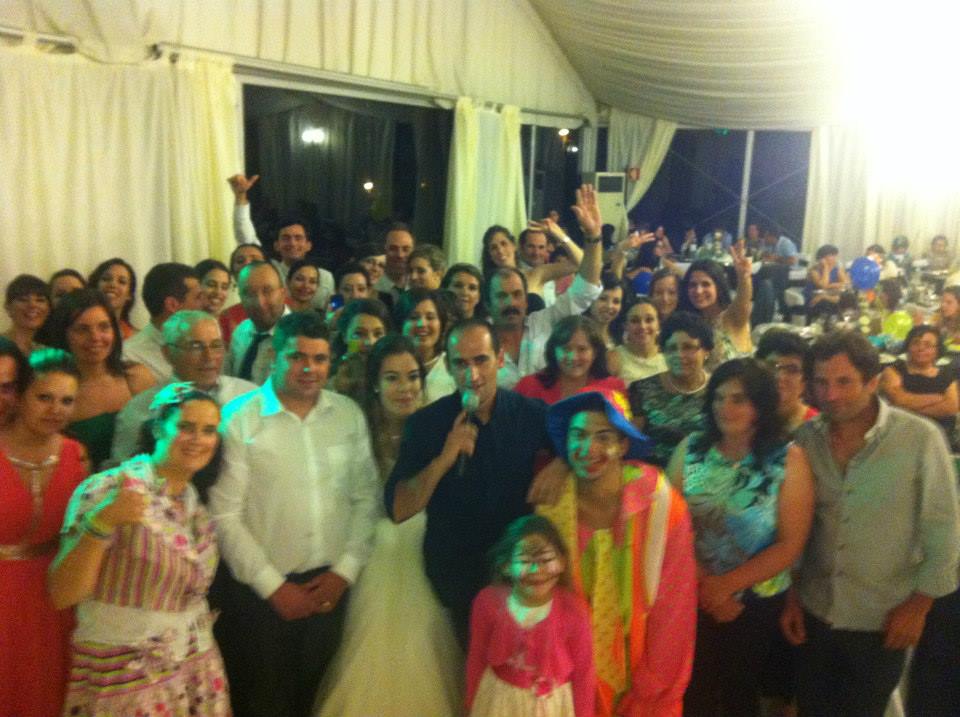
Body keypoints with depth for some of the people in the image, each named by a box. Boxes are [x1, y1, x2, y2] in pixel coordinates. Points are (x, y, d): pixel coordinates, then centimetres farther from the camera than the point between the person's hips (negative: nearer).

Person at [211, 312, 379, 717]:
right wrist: (273, 586, -10)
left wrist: (344, 571, -4)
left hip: (328, 588, 3)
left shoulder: (349, 414, 1)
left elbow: (366, 497, 4)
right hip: (259, 593, -3)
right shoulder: (238, 418, -11)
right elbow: (224, 516, -12)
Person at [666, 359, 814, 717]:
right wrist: (700, 583, -14)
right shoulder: (690, 448, -5)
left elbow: (789, 545, -12)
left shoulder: (788, 460, -11)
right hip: (691, 600, 1)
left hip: (756, 603, -1)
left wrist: (726, 585, -16)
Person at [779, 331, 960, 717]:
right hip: (814, 614, 3)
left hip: (882, 622, -3)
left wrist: (919, 604, -8)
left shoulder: (920, 439, -15)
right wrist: (791, 594, 4)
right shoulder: (805, 438, -6)